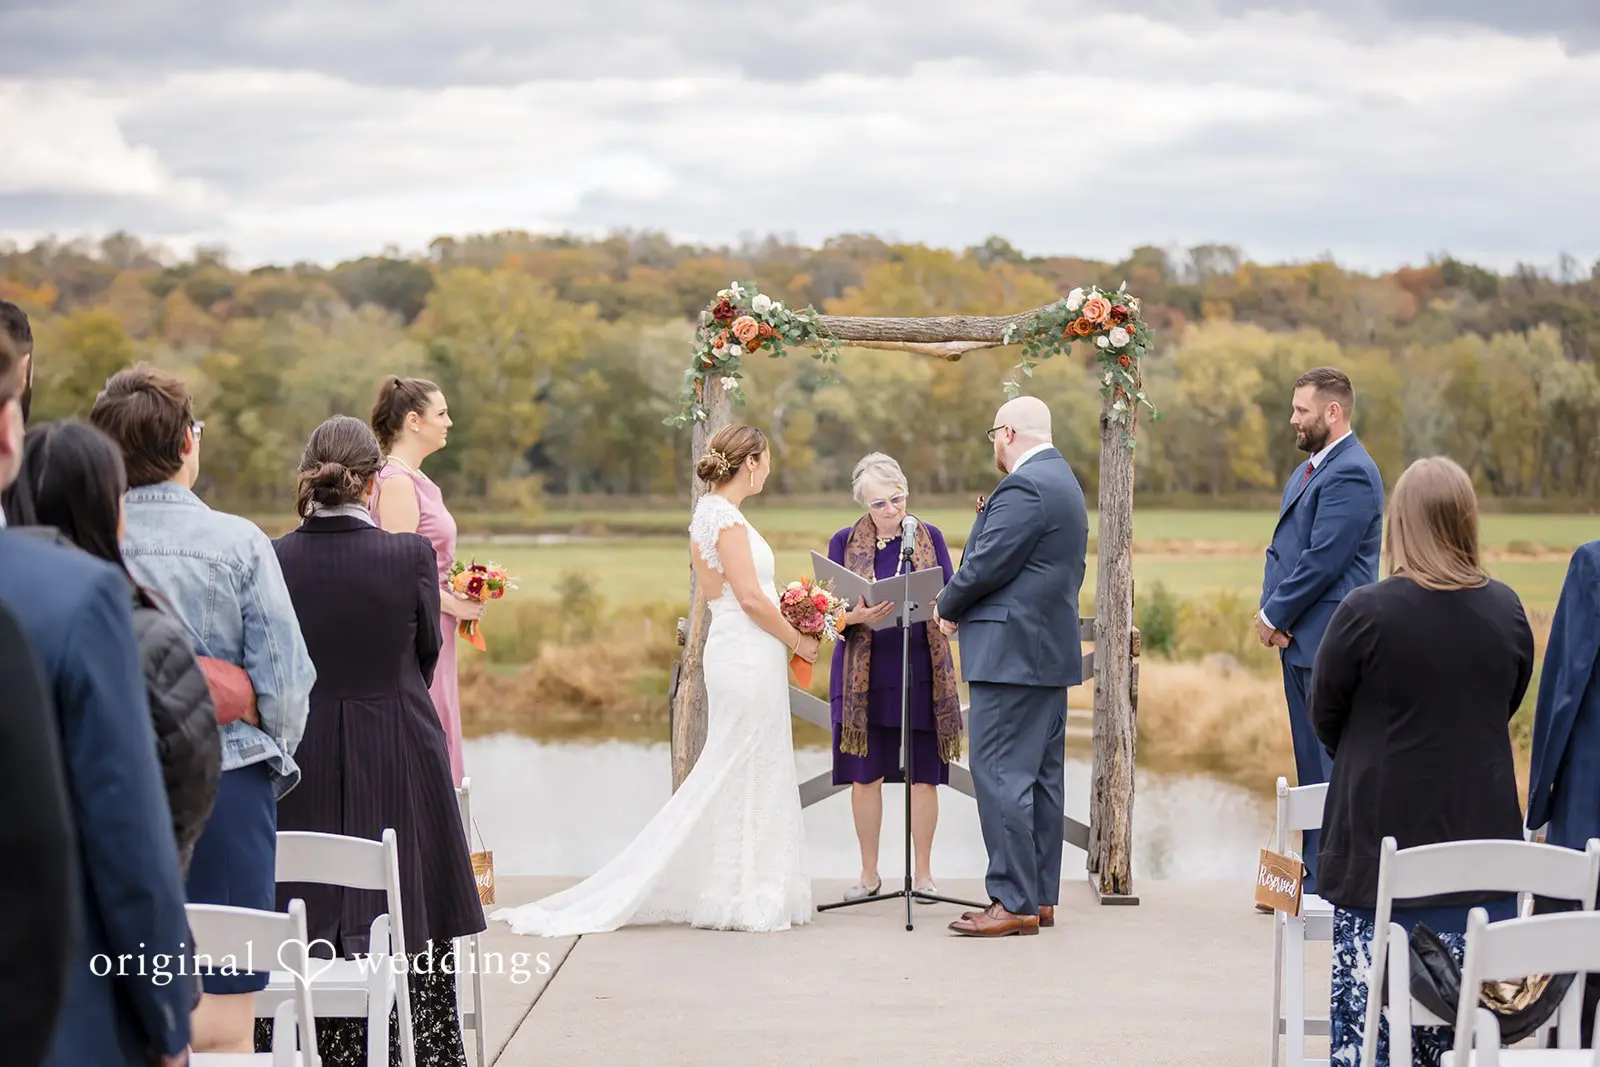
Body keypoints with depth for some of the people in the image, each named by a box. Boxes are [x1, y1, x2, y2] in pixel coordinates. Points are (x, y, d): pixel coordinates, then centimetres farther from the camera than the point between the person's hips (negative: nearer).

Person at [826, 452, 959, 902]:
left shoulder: (928, 536, 6)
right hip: (865, 670, 0)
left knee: (924, 772, 2)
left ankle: (923, 872, 12)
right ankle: (869, 872, 15)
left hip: (922, 667, 0)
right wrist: (857, 616, -22)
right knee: (865, 772, 3)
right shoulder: (845, 542, 4)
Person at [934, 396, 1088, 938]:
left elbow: (986, 565, -19)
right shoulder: (1063, 481, 17)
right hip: (1050, 649, 11)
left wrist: (948, 607, -1)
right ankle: (1041, 897, 17)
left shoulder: (1023, 487, -16)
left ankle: (1014, 902, -8)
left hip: (1012, 652, -11)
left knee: (1001, 776, -8)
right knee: (1042, 776, 12)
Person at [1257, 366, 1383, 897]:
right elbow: (1280, 549, 19)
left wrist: (1275, 615, -11)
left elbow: (1323, 560, -20)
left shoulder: (1352, 474, -14)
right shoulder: (1306, 472, 19)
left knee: (1332, 768, -7)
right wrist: (1268, 609, 2)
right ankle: (1312, 870, 21)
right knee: (1309, 763, 14)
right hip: (1300, 640, 10)